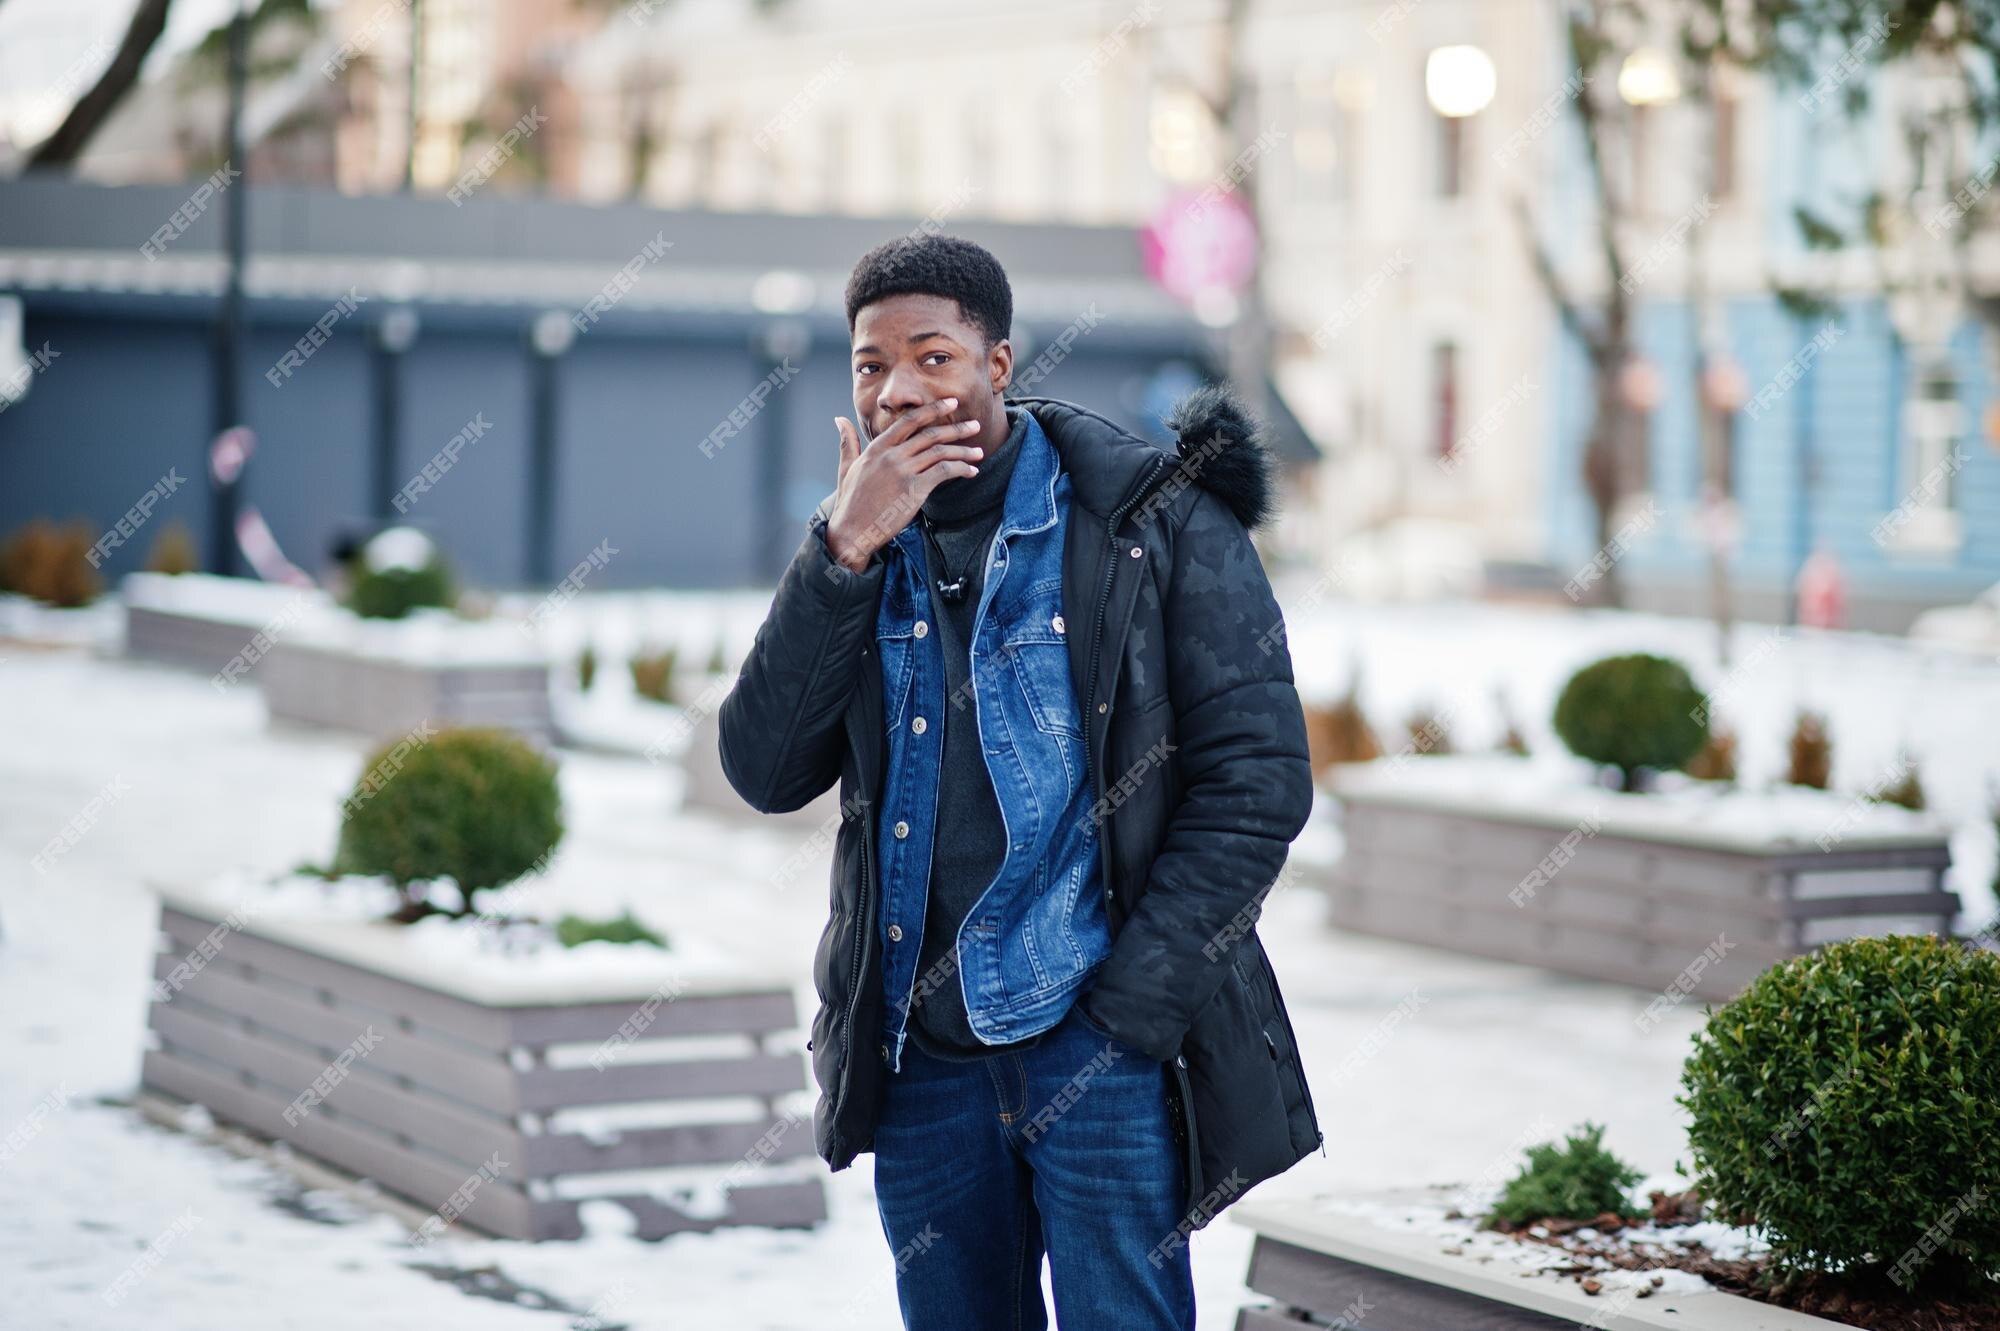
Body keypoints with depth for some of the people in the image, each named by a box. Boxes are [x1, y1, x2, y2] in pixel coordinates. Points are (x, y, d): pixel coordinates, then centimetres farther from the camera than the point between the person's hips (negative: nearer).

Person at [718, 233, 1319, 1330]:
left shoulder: (1156, 520, -4)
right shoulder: (859, 547, 8)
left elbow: (1258, 776, -7)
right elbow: (765, 774, -3)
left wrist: (1134, 1002, -12)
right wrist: (846, 549, -13)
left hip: (1105, 1044, -4)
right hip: (920, 1058, 4)